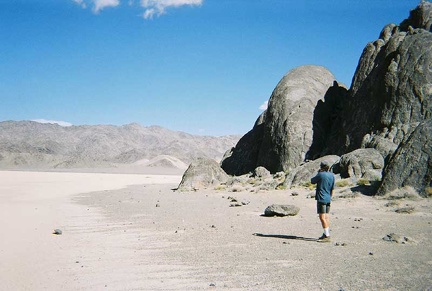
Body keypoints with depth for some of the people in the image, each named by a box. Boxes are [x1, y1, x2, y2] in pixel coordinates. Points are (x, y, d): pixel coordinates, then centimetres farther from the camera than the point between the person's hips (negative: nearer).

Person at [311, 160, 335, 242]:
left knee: (322, 217, -7)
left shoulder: (320, 175, -12)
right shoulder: (332, 175, 7)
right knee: (326, 217, 14)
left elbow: (312, 181, 3)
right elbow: (333, 188, 13)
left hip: (321, 198, -8)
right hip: (328, 199, 8)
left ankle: (327, 236, -11)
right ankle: (326, 234, 21)